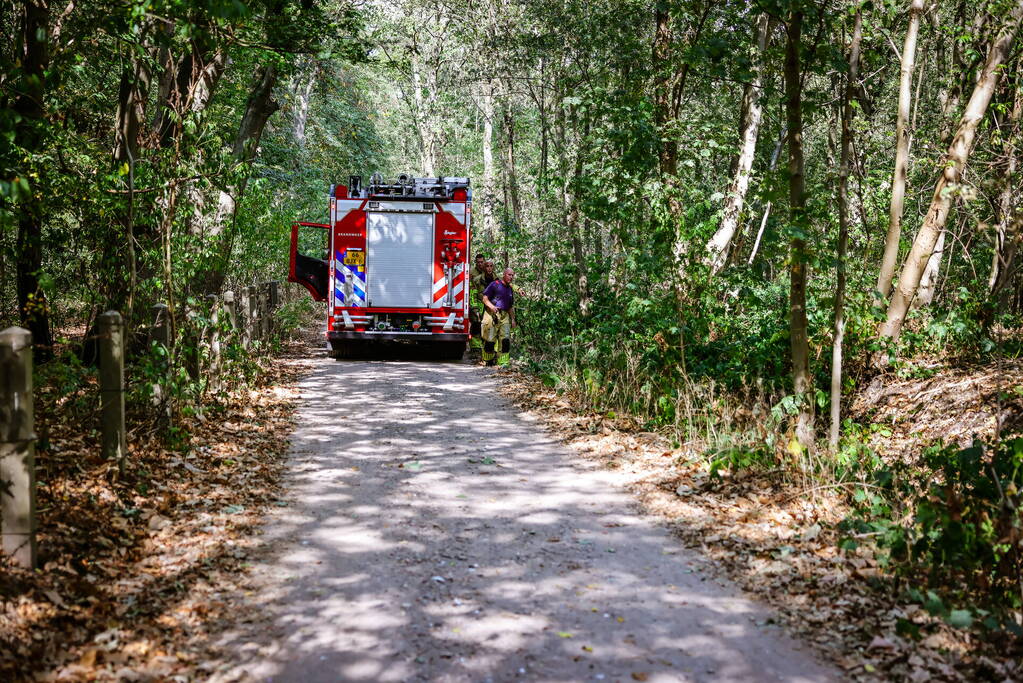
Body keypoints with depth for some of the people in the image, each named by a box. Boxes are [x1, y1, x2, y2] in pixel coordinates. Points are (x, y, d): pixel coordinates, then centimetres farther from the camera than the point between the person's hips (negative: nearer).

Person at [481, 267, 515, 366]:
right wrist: (491, 306, -20)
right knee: (490, 339, -5)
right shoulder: (494, 284, 1)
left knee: (506, 339, -6)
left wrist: (513, 319, 19)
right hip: (492, 314, -5)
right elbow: (485, 298, -5)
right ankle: (488, 361, 7)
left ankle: (503, 361, -4)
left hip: (504, 316, 5)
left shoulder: (511, 289, 20)